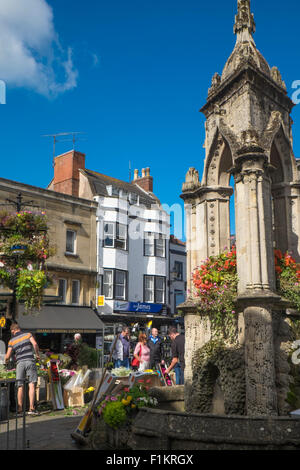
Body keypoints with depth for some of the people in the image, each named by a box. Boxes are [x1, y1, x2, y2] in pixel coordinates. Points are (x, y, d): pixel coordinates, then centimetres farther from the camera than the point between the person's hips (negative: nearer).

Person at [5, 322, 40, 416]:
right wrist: (37, 355, 5)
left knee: (20, 387, 7)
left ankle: (20, 409, 7)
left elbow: (7, 356, 8)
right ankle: (31, 408, -9)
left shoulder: (12, 341, 11)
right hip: (30, 361, -2)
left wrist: (6, 360, 30)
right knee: (32, 385, -3)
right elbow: (35, 344, -9)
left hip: (20, 363, 2)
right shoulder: (28, 335, 8)